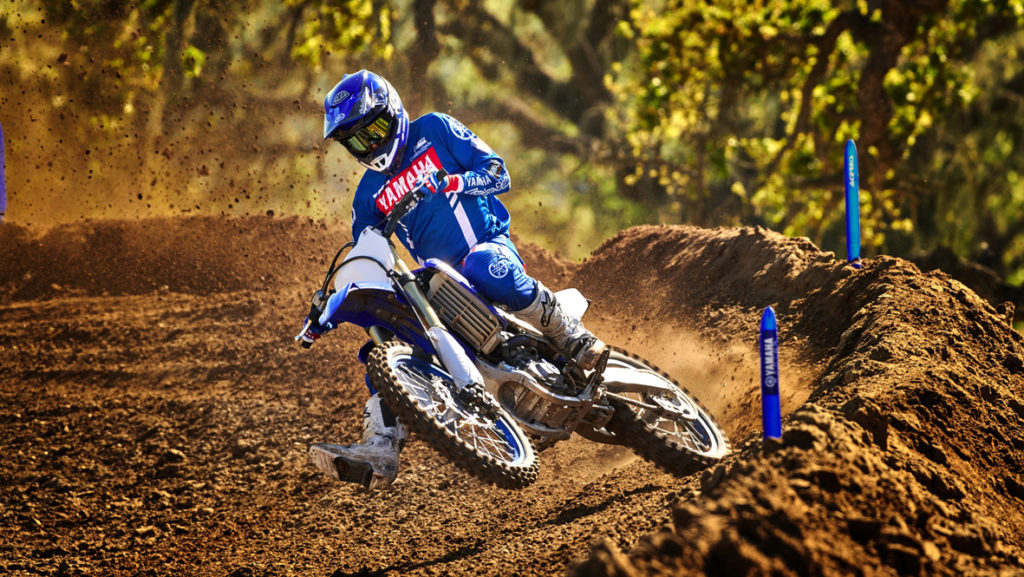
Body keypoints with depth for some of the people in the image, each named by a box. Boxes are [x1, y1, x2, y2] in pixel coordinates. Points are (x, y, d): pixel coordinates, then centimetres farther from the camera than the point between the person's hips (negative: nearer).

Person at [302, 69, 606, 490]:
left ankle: (571, 335, -25)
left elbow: (498, 173, -3)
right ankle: (379, 453, -20)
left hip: (489, 246, -5)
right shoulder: (370, 194, 18)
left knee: (483, 267, -42)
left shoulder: (434, 131, 5)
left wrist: (449, 182, -22)